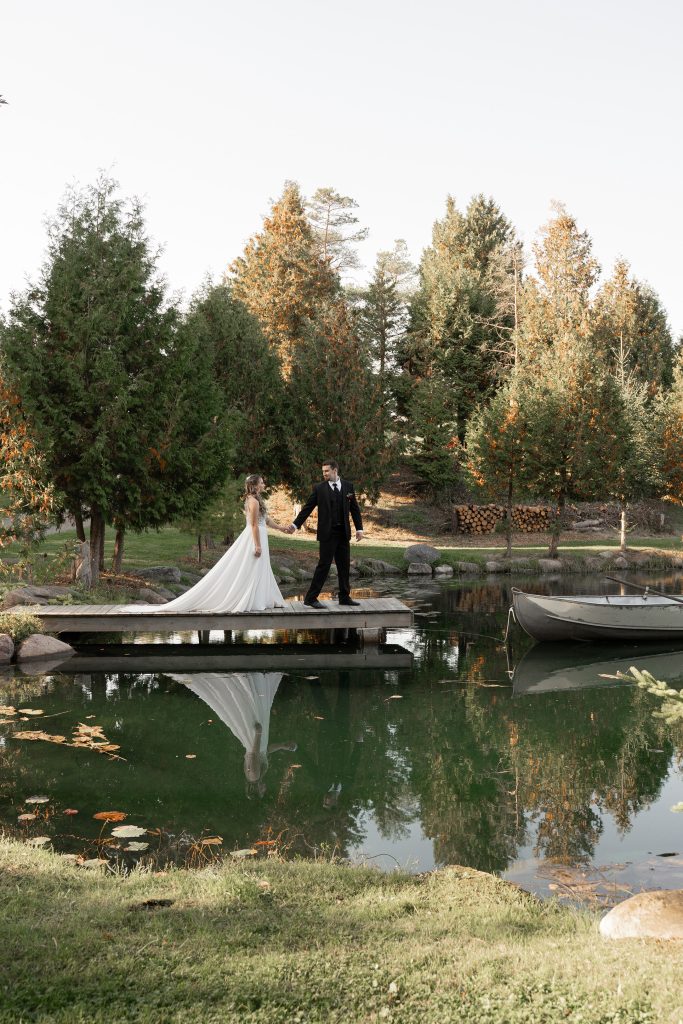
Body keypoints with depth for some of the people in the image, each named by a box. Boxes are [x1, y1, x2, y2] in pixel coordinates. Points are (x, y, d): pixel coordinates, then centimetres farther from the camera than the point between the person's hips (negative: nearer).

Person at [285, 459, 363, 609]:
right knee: (324, 565, -6)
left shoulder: (348, 486, 7)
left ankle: (345, 597, 21)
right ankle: (311, 598, -1)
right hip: (327, 533, -4)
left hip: (343, 533, 4)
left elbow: (354, 508, 9)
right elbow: (307, 508, 0)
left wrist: (359, 528, 3)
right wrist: (295, 525, -6)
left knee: (344, 566, 10)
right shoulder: (319, 488, -1)